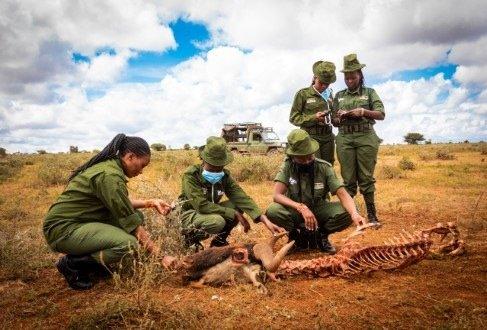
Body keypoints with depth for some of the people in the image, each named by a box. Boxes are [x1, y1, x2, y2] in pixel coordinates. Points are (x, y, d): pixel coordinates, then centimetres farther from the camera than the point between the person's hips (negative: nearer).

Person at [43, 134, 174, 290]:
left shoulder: (109, 165, 4)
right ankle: (71, 264, -4)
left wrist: (150, 202, 5)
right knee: (129, 244, -27)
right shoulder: (110, 176, -24)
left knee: (137, 216, 4)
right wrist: (161, 256, -16)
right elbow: (132, 224, -22)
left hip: (79, 221, 10)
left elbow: (121, 202, 17)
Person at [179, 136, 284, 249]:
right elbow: (202, 206, -32)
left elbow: (241, 198, -17)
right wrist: (234, 214, -30)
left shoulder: (224, 176, -8)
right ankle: (191, 238, -4)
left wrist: (265, 220, -29)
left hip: (211, 212, 6)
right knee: (217, 221, -34)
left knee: (238, 206, -14)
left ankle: (219, 240, 4)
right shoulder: (191, 175, -24)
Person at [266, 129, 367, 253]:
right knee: (272, 211, -33)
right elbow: (277, 195, -27)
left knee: (348, 212, -26)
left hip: (319, 209, 1)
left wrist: (354, 214, -42)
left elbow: (343, 194, -22)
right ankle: (298, 234, -3)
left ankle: (320, 235, 0)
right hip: (296, 210, -1)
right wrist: (302, 208, -41)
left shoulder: (325, 167, -17)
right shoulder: (287, 166, -18)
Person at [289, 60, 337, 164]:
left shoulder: (329, 94, 14)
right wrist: (313, 118, -15)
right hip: (310, 137, -5)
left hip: (327, 137, 6)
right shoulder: (303, 94, -2)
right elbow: (293, 118, -2)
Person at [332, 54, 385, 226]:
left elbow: (381, 114, 0)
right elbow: (334, 121, 17)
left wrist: (363, 111, -16)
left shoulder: (369, 93, 9)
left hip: (366, 138, -2)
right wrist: (340, 117, -6)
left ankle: (372, 214, 6)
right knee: (348, 179, 2)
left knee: (366, 177, -2)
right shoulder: (339, 96, 16)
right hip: (345, 139, 2)